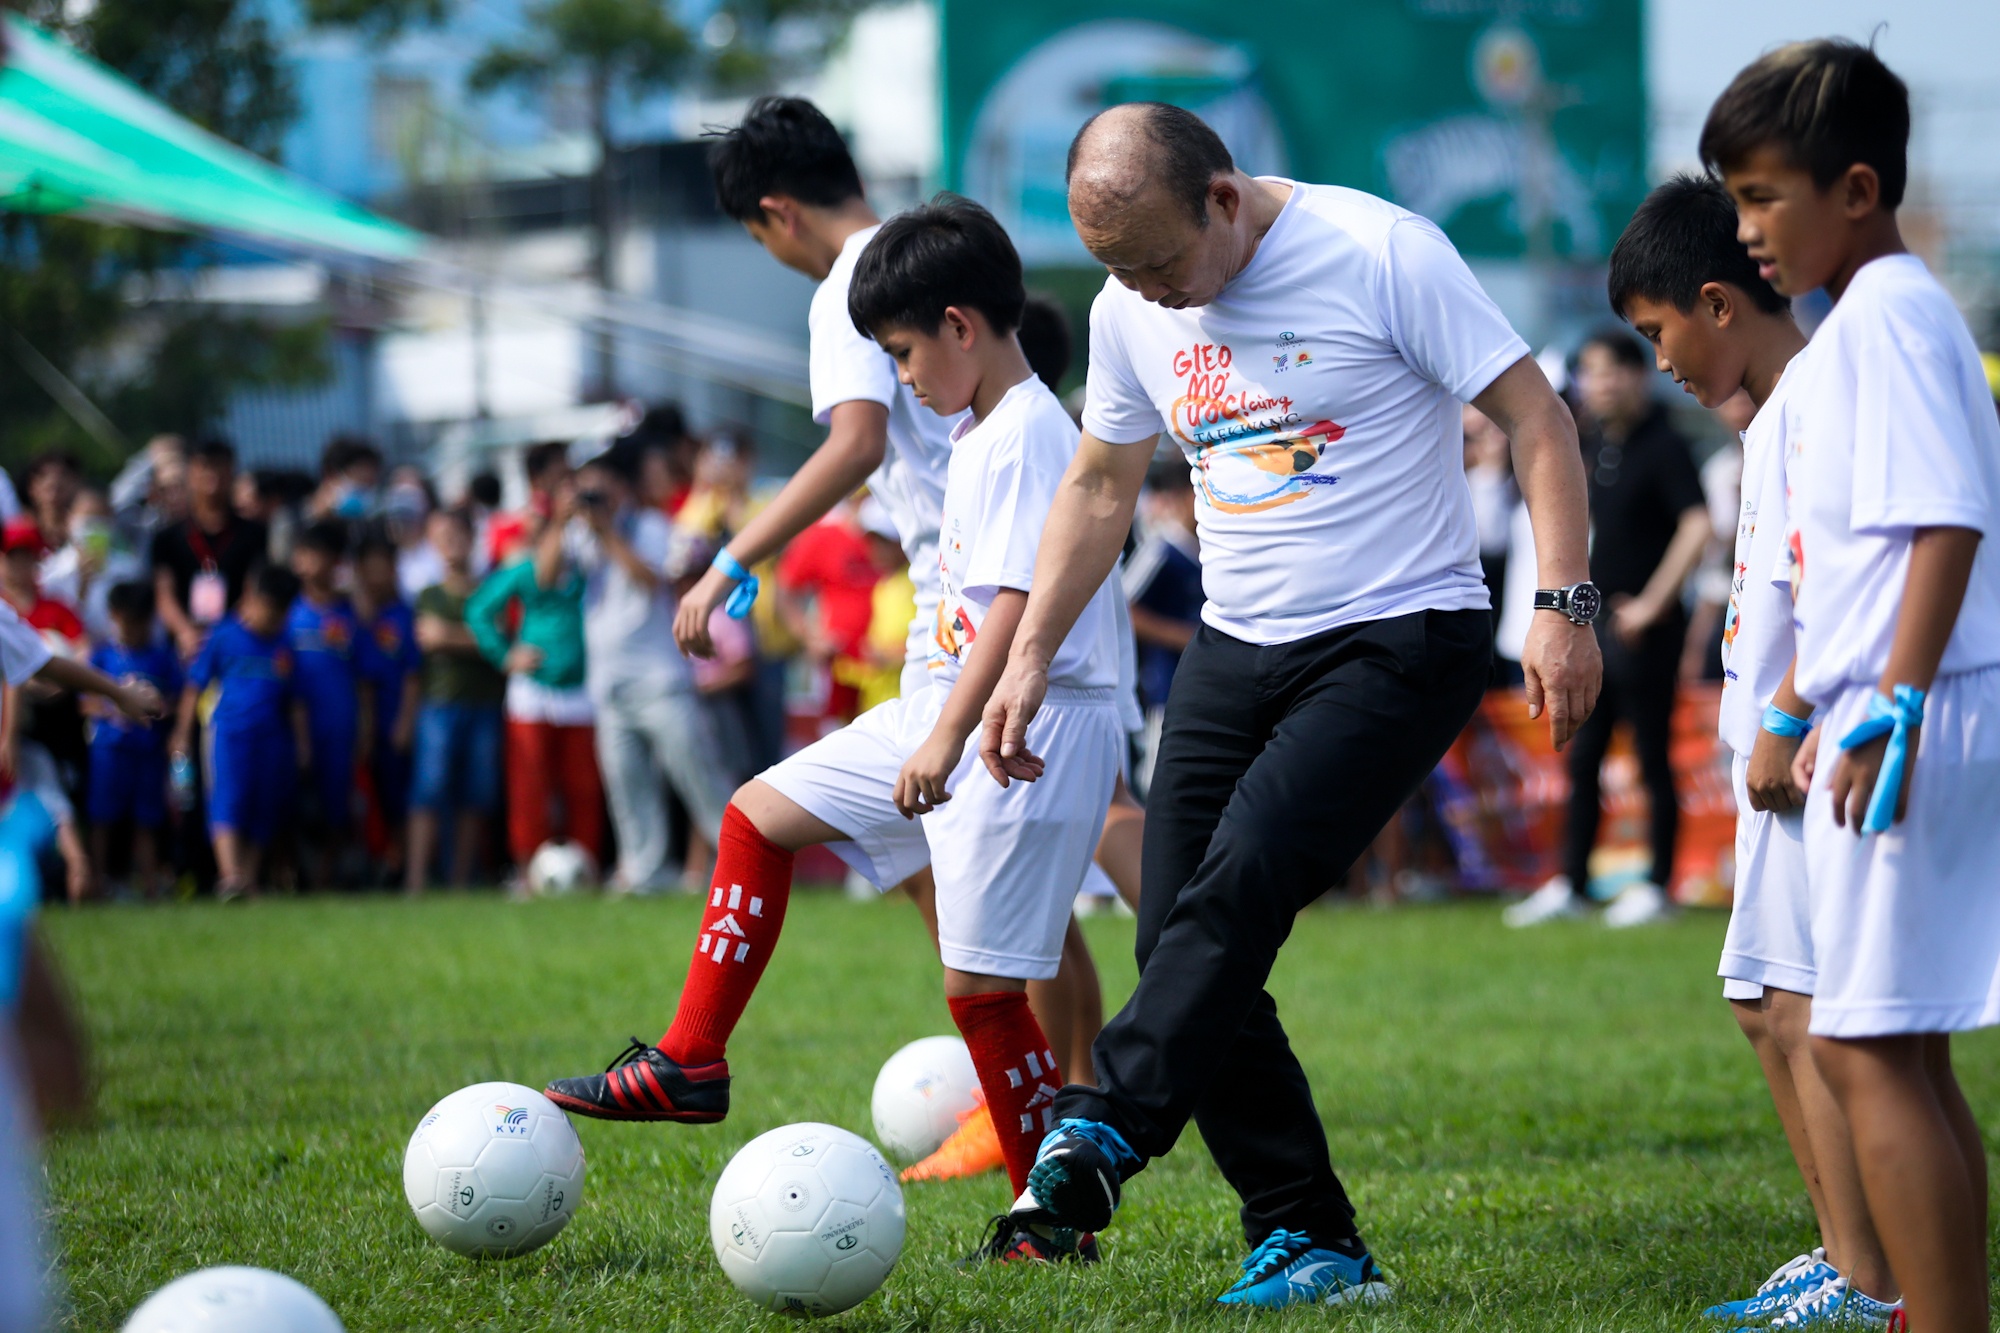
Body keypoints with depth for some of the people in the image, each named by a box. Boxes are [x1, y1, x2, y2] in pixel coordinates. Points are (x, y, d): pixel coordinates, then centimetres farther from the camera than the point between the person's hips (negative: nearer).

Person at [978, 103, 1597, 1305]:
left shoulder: (1381, 254, -13)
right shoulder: (1130, 312, 6)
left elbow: (1537, 418, -10)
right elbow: (1102, 486, 20)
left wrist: (1566, 606, -18)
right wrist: (1030, 657, 15)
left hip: (1401, 643, -7)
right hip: (1235, 652, 7)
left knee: (1237, 890, -25)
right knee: (1180, 942, -2)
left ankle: (1100, 1137, -31)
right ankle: (1312, 1244, 2)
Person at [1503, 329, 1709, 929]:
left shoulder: (1663, 446, -11)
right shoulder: (1594, 446, 12)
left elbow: (1696, 527, -20)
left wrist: (1652, 604, -18)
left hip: (1644, 629, -8)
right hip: (1594, 625, 8)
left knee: (1652, 756, -1)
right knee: (1582, 758, 9)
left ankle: (1658, 886, 6)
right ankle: (1569, 884, 14)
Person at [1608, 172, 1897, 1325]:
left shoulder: (1812, 401, -13)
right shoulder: (1776, 414, 19)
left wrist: (1787, 723, -19)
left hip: (1816, 750, -11)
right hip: (1781, 753, 11)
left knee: (1811, 1008, -12)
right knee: (1768, 1005, 15)